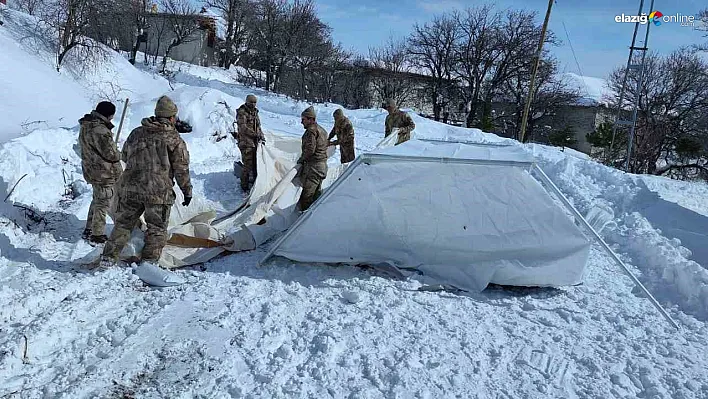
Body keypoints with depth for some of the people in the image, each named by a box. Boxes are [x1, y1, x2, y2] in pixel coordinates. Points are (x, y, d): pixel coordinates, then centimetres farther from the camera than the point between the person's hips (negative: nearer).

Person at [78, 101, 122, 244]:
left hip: (91, 170, 10)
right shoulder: (99, 130, -25)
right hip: (103, 173, -10)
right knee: (102, 204, 2)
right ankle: (97, 235, 12)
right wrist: (118, 154, -1)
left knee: (97, 200, 23)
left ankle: (89, 230, 33)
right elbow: (111, 154, -24)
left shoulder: (86, 126, 8)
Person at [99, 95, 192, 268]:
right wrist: (187, 191, 5)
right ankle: (149, 262, 6)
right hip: (159, 191, -4)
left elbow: (124, 156, 22)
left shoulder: (136, 133, 10)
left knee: (123, 224, 17)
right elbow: (181, 169, -4)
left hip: (130, 188, 4)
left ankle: (108, 258, 20)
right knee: (157, 229, 8)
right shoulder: (174, 139, -5)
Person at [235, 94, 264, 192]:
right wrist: (255, 134, -20)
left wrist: (261, 136, 11)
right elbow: (243, 127, -19)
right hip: (246, 142, -8)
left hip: (255, 142, 8)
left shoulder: (255, 112, 15)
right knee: (248, 164, -8)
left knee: (256, 163, 13)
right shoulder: (242, 112, -10)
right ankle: (245, 186, 2)